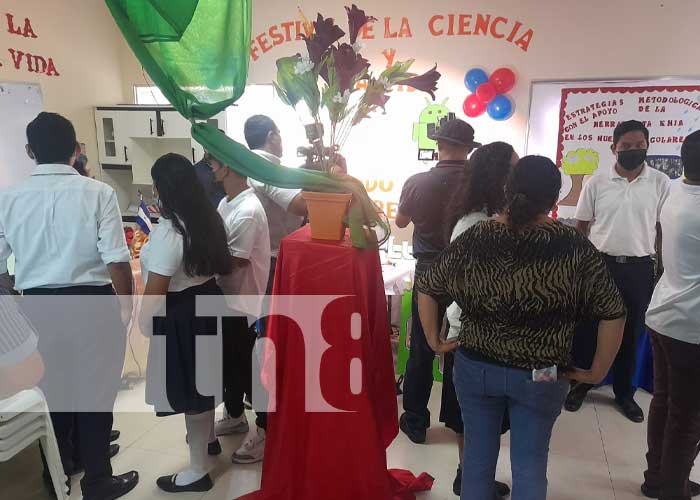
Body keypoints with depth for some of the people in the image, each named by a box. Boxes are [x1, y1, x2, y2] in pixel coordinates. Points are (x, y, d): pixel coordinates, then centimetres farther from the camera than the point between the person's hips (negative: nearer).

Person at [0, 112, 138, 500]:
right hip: (93, 303, -4)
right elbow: (116, 260, -16)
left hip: (38, 306, 4)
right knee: (95, 392, 11)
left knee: (50, 390, 23)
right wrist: (126, 304, 0)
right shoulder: (97, 193, -13)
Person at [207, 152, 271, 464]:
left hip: (242, 301, -10)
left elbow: (234, 261, -24)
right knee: (228, 362, 22)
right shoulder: (227, 203, 8)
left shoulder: (247, 211, -24)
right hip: (226, 298, 10)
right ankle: (235, 416, 42)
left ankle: (267, 432, 19)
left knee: (247, 368, 2)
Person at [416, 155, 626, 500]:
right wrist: (597, 372, 0)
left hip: (475, 368, 2)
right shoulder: (575, 247, -12)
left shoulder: (473, 238, -7)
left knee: (478, 453, 19)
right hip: (540, 377, -1)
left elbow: (426, 289, -2)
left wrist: (434, 340, 7)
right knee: (530, 462, 15)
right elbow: (613, 314, -9)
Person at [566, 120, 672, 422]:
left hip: (639, 269, 1)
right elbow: (581, 227, 4)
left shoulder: (660, 183, 0)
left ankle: (624, 392, 29)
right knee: (587, 328, 8)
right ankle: (581, 384, 27)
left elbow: (664, 229, 5)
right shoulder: (597, 183, -1)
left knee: (631, 333, 12)